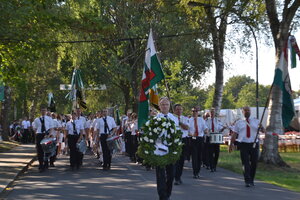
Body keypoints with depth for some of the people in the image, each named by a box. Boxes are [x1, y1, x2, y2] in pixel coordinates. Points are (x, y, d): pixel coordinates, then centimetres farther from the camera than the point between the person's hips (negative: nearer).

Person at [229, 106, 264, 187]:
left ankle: (251, 180, 22)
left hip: (254, 144, 1)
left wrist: (261, 127, -24)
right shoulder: (239, 122, 10)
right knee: (245, 163, -9)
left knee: (254, 163, 6)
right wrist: (231, 144, 0)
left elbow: (263, 130, -2)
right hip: (244, 144, -1)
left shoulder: (255, 121, 11)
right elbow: (234, 134, 7)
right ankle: (247, 181, -11)